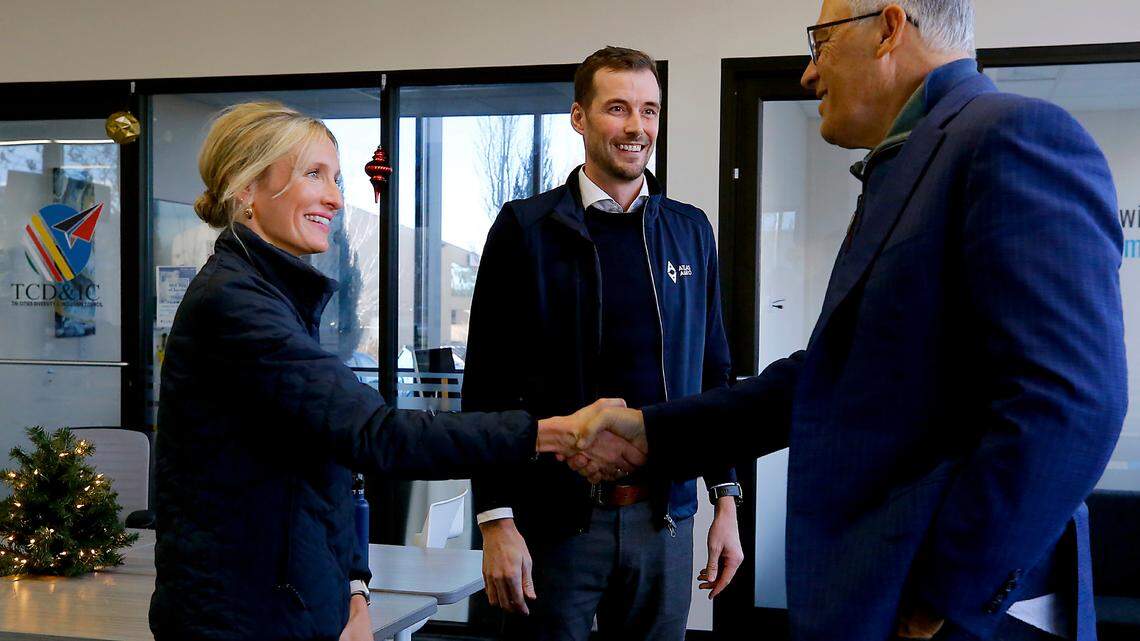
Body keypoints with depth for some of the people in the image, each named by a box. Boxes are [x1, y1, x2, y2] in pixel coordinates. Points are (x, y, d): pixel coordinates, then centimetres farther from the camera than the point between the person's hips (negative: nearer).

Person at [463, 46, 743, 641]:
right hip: (557, 516, -3)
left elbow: (711, 373, 11)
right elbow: (488, 385, -5)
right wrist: (495, 521, -10)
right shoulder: (526, 228, -4)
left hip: (665, 514, 3)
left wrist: (726, 501, 9)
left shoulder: (691, 230, 7)